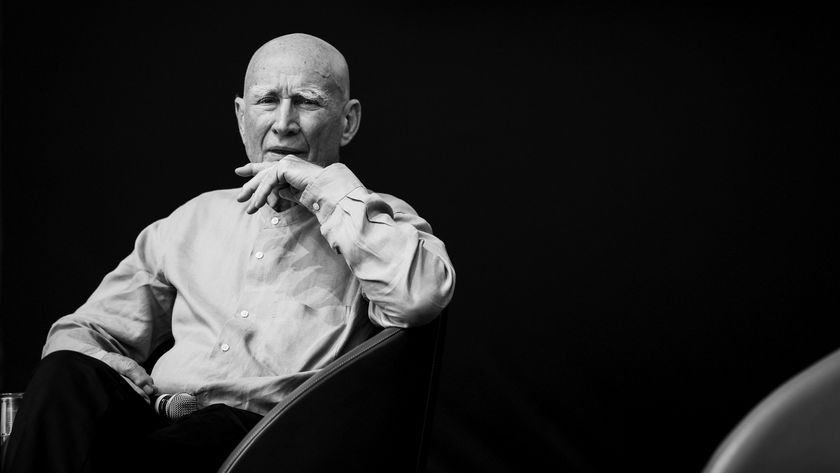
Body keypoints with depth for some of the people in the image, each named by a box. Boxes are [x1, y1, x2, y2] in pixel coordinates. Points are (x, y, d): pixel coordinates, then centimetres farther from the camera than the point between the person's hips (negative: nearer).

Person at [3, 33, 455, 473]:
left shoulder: (375, 223, 11)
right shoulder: (196, 218, 23)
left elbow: (423, 296, -14)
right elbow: (89, 331, 21)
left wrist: (328, 188, -6)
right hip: (160, 420, 5)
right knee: (68, 373, -27)